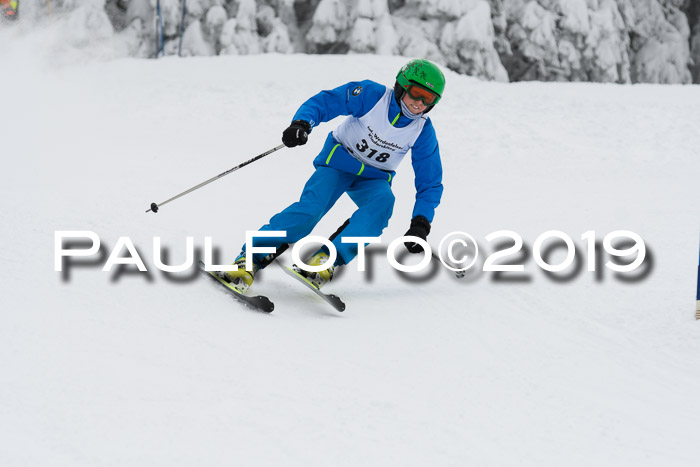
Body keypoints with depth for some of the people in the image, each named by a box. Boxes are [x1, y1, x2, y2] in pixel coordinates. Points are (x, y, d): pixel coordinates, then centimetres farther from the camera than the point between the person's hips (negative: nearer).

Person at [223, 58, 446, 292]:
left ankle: (328, 258, -40)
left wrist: (420, 223, -17)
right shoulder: (372, 95, -20)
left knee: (383, 201, -33)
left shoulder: (423, 132, -12)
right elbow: (323, 102, -18)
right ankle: (249, 260, -25)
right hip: (340, 160, -2)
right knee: (311, 207, -26)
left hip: (373, 178, 2)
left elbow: (430, 183, -4)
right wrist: (302, 123, -39)